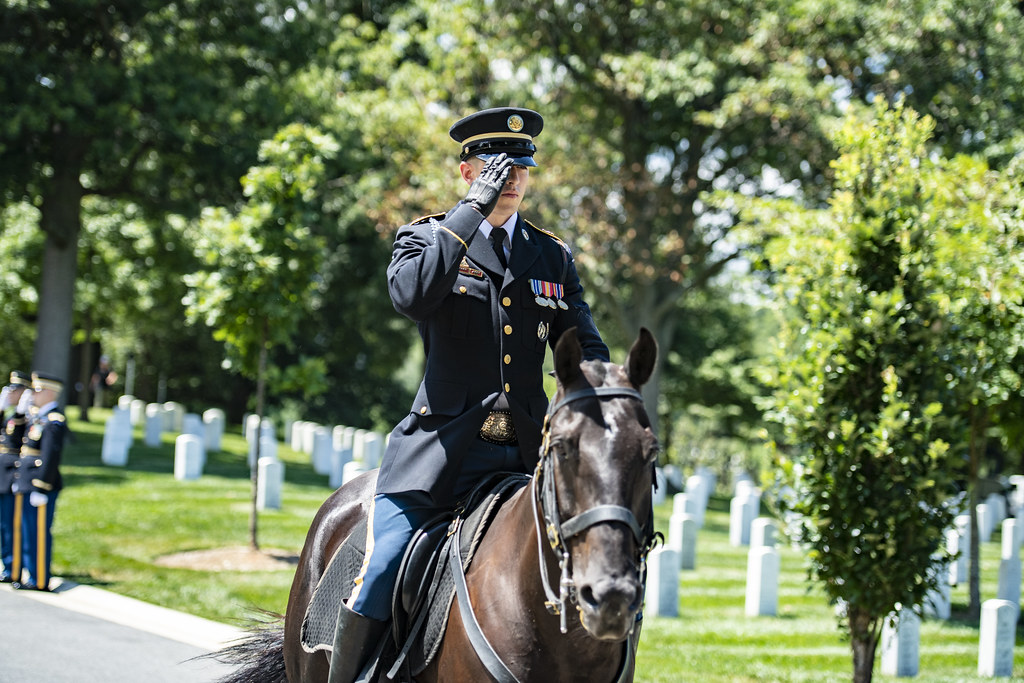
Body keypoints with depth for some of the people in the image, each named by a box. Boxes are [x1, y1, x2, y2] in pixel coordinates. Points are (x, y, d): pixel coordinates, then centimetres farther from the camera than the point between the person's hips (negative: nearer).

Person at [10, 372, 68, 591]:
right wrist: (18, 476, 20)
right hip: (28, 483, 10)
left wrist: (40, 488, -20)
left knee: (39, 533, -4)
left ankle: (40, 581, 2)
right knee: (28, 531, 14)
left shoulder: (54, 421, -16)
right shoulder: (36, 415, 14)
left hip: (42, 483, -10)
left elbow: (50, 457, -19)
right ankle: (33, 576, 22)